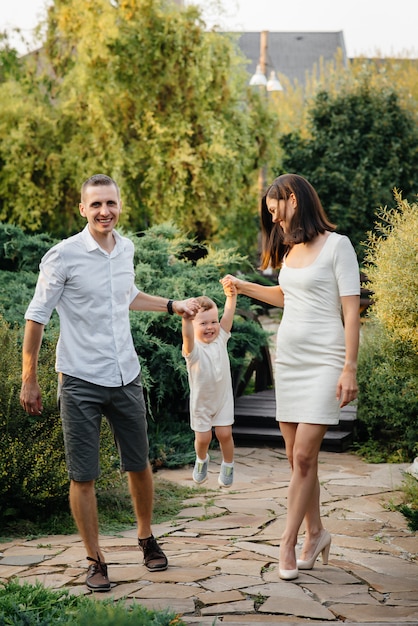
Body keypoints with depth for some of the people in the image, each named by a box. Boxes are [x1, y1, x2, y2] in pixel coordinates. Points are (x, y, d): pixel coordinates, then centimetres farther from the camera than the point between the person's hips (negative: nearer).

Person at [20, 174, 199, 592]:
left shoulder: (126, 249, 6)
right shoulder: (64, 256, -11)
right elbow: (36, 317, -6)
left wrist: (172, 305, 27)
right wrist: (29, 380, -5)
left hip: (126, 377, 5)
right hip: (80, 381, -5)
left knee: (139, 465, 14)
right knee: (83, 476, 1)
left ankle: (147, 539, 35)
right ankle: (95, 561, 15)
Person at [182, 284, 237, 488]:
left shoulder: (220, 338, -10)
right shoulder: (193, 348, -23)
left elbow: (228, 317, -24)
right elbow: (187, 336, -46)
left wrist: (231, 295, -41)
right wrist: (185, 318, -67)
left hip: (223, 397, 2)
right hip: (201, 401, -2)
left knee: (224, 433, -1)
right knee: (203, 437, 5)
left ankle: (228, 465, 24)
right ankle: (202, 460, 38)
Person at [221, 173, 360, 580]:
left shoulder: (336, 245, -6)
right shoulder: (289, 249, 13)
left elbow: (351, 310, -10)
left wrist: (349, 368, -16)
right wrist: (243, 287, 29)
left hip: (324, 361, -6)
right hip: (288, 359, 6)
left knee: (303, 455, -10)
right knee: (298, 457, 5)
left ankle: (288, 543, -3)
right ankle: (315, 533, 19)